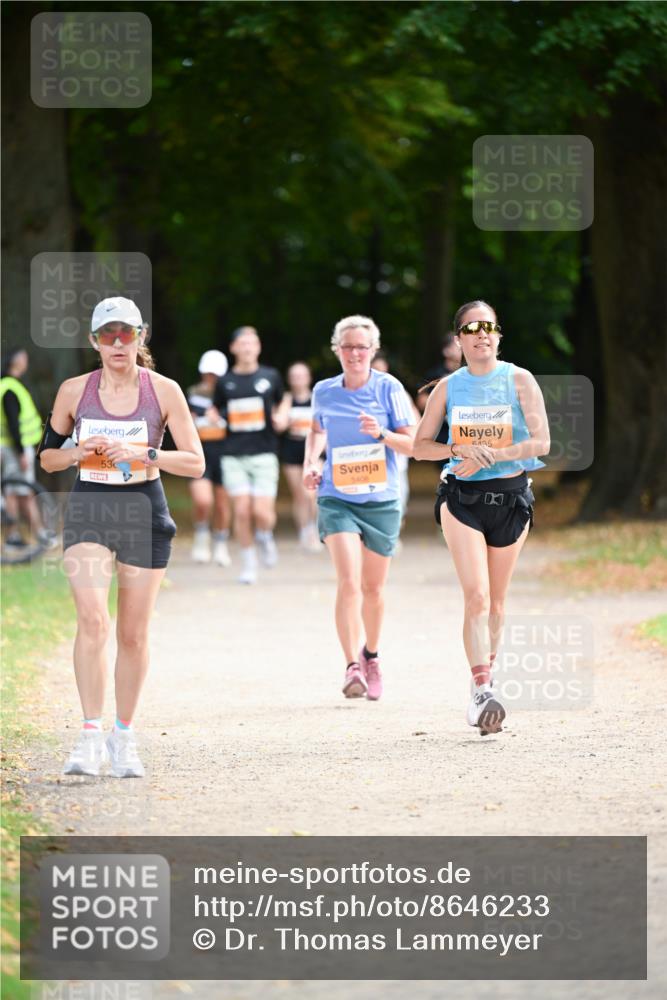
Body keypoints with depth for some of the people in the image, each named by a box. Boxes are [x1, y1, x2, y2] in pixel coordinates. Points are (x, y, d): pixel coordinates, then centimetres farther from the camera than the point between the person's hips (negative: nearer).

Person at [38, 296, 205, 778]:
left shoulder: (164, 391, -1)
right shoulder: (74, 391, 2)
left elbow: (195, 462, -3)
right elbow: (47, 456, 11)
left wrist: (142, 453, -18)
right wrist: (78, 452, -10)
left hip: (144, 513, 0)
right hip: (89, 511, 0)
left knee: (133, 634, 5)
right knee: (92, 618, -20)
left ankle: (124, 736, 20)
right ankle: (91, 734, -19)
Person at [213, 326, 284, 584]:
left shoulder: (271, 377, 6)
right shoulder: (224, 382, 7)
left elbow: (282, 403, 20)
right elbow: (216, 410, 19)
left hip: (264, 454, -1)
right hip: (234, 456, 1)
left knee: (262, 512, -12)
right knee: (242, 512, -4)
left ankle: (265, 537, 22)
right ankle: (248, 564, 9)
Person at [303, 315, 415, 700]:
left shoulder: (388, 388, -5)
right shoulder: (324, 392, 2)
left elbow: (413, 443, -4)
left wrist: (381, 434, -21)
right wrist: (311, 462, 7)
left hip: (382, 500, 0)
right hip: (337, 499, 0)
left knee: (373, 587, 12)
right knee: (349, 582, -18)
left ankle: (371, 657, 36)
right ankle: (353, 667, -21)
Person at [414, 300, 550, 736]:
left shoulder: (520, 381, -1)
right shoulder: (449, 387, 4)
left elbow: (541, 442, -7)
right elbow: (421, 445, 7)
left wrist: (490, 455, -16)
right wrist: (460, 450, -11)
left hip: (511, 497, 1)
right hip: (462, 498, -1)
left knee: (496, 602, 9)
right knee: (477, 597, -16)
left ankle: (485, 681, 25)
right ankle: (483, 691, -21)